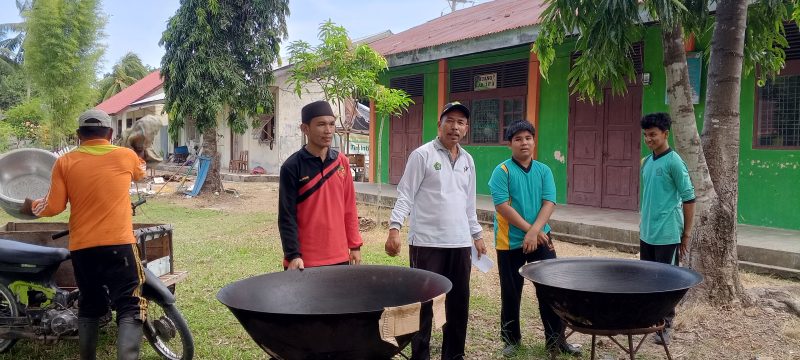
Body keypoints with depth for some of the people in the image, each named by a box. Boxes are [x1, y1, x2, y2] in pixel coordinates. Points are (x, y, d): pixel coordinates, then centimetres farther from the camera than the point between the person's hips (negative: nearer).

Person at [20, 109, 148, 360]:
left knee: (89, 306, 20)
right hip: (118, 244, -3)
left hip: (81, 247, 3)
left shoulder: (65, 162, 3)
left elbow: (53, 207, 0)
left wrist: (32, 207, 21)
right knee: (130, 308, -4)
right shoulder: (126, 156, 1)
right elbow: (140, 173, 24)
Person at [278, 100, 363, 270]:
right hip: (304, 260, -4)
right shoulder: (292, 167, -9)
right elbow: (287, 216, -9)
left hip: (339, 256, 5)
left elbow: (349, 208, 10)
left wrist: (354, 245, 9)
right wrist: (293, 255, -15)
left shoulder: (342, 162, 6)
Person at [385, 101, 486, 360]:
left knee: (459, 302, 12)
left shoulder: (468, 160, 13)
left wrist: (477, 234, 18)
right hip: (426, 242, -6)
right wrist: (394, 228, -19)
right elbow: (405, 195, -9)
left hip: (460, 243, 6)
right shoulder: (422, 155, -6)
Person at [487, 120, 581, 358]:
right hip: (510, 242, -3)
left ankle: (556, 338, 20)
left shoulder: (544, 171, 5)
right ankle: (511, 338, 24)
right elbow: (502, 206, -15)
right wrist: (530, 230, -15)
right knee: (511, 293, 8)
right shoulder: (502, 171, -7)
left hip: (541, 239, 3)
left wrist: (534, 231, -18)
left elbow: (549, 203, -4)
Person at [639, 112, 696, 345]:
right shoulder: (646, 162, 10)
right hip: (647, 233, 7)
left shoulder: (674, 162, -12)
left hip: (667, 234, -7)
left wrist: (686, 234, -10)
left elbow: (689, 199, -11)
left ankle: (666, 326, 13)